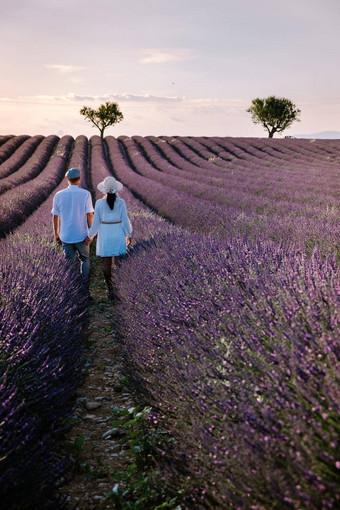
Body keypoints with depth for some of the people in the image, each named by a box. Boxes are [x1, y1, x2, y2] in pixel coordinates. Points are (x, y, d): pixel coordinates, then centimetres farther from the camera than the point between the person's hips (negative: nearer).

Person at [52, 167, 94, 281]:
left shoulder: (58, 195, -2)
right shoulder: (85, 194, -9)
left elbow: (55, 217, 3)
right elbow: (90, 215, -10)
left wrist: (56, 234, 12)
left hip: (65, 236, 2)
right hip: (82, 235, -2)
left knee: (70, 261, 12)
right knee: (85, 260, 16)